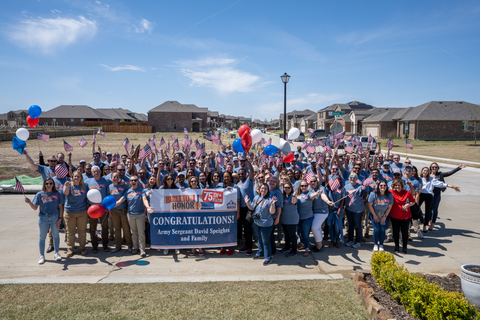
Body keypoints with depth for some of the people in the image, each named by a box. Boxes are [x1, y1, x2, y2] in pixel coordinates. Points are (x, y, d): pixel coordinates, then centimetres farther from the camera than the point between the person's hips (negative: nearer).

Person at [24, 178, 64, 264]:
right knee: (42, 237, 8)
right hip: (43, 219, 0)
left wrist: (60, 218, -3)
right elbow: (35, 207, -3)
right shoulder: (40, 194, -1)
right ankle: (42, 255, 22)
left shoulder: (57, 194, 0)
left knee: (56, 235, 11)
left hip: (55, 218, 0)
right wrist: (29, 202, -23)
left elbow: (60, 207, 2)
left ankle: (56, 253, 28)